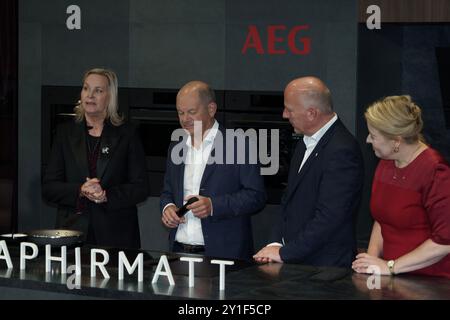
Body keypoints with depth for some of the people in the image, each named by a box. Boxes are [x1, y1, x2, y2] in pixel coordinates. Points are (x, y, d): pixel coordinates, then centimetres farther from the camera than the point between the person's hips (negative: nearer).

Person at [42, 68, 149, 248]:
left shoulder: (126, 134, 5)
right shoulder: (65, 132, 9)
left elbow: (141, 188, 1)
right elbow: (48, 188, 5)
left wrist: (107, 195, -14)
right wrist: (80, 191, -12)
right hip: (72, 230, 1)